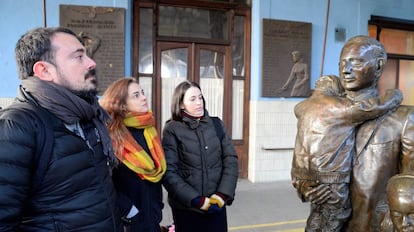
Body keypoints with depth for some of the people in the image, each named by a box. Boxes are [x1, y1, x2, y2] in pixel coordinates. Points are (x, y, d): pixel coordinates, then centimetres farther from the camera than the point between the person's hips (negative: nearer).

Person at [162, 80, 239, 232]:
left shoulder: (216, 124, 5)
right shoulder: (172, 130, -4)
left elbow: (231, 160, 2)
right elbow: (168, 172, -9)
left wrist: (222, 195, -9)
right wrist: (197, 200, -13)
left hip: (217, 205, 2)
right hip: (186, 207, -2)